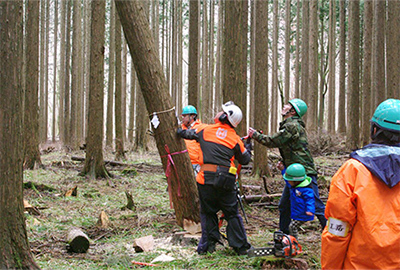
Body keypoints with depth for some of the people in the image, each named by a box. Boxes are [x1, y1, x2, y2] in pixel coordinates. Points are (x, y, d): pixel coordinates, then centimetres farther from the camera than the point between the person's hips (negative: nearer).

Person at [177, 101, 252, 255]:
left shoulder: (205, 130, 5)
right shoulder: (235, 139, 5)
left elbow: (188, 134, 22)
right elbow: (245, 160, 14)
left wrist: (179, 131, 43)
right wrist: (248, 150, 35)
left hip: (206, 179, 0)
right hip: (226, 182, 0)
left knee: (209, 212, 14)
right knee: (232, 214, 8)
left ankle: (211, 243, 12)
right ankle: (240, 246, 8)